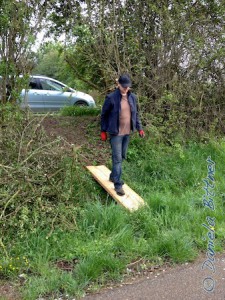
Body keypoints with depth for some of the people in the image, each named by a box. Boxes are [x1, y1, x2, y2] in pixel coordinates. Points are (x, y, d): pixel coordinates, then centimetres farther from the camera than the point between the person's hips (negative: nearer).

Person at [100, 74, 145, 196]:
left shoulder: (132, 97, 4)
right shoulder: (111, 98, -12)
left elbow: (136, 114, 14)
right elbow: (104, 115, -4)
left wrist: (139, 128, 8)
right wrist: (103, 131, -3)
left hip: (127, 132, 6)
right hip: (116, 133, -6)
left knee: (122, 157, 16)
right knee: (117, 158, -5)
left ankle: (113, 176, 35)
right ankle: (118, 185, 1)